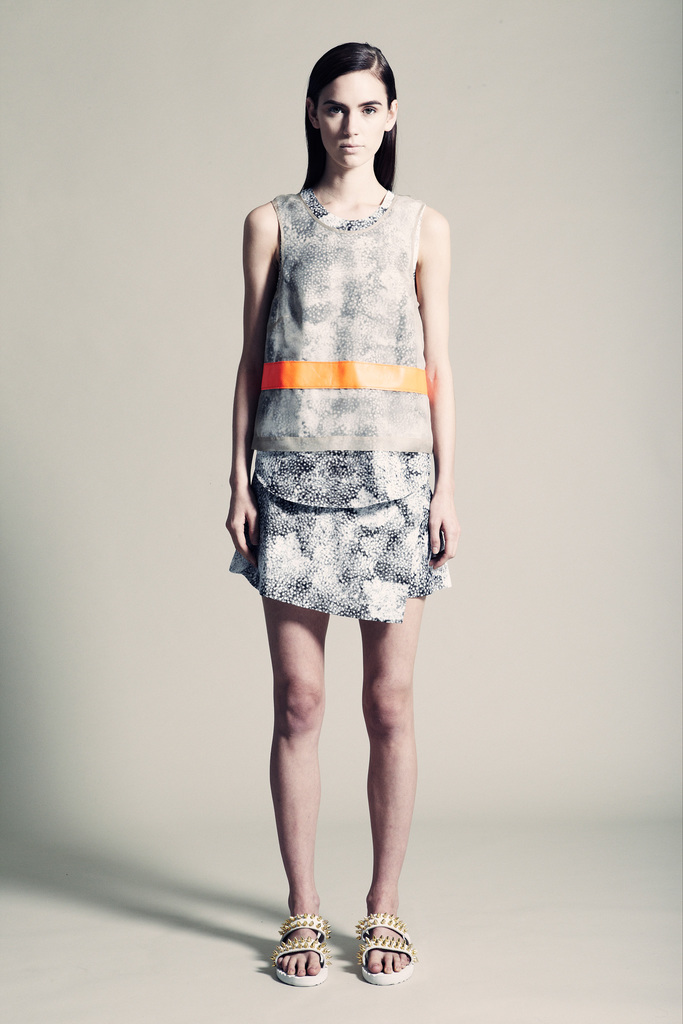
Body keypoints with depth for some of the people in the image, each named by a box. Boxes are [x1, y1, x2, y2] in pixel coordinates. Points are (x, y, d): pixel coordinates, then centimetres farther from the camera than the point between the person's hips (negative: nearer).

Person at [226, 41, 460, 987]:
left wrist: (446, 489, 0)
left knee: (389, 705, 3)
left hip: (394, 472, 0)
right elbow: (250, 359, 8)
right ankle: (303, 911, 15)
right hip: (293, 474, 0)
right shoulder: (271, 224, 11)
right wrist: (239, 480, 0)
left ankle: (385, 909, 17)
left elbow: (438, 365, 8)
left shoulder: (422, 226, 11)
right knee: (298, 702, 1)